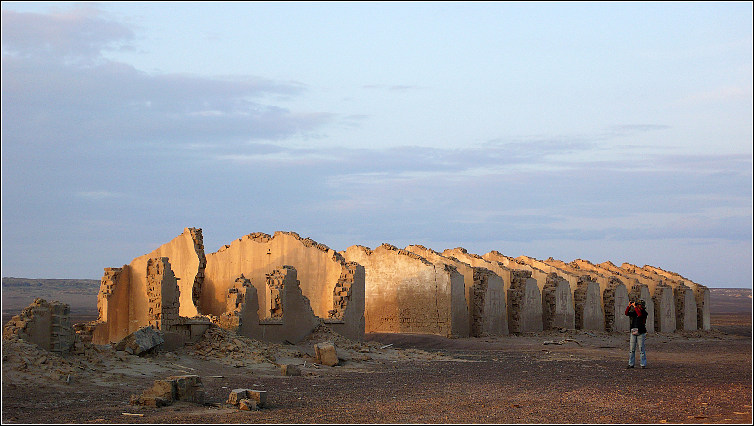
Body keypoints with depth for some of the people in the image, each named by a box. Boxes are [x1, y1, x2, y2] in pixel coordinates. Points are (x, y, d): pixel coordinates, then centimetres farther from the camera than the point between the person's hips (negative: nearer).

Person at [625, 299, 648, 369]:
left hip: (641, 333, -6)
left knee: (642, 349, -5)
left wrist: (635, 307, -20)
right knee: (631, 349, 5)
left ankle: (643, 364, -1)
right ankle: (631, 364, 10)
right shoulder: (635, 312, 14)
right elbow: (627, 313, 7)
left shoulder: (644, 312, -4)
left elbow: (640, 314, -25)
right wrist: (629, 306, -4)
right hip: (633, 332, 6)